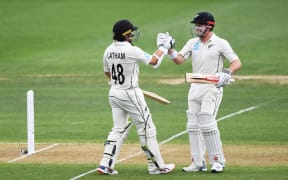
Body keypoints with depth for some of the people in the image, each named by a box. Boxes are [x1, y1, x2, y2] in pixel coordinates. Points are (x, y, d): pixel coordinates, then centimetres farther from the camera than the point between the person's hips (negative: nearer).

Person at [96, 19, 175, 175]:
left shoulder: (109, 51, 2)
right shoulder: (132, 51, -19)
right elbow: (154, 61, -8)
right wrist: (164, 47, 6)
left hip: (114, 93, 7)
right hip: (130, 94, -7)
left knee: (118, 129, 14)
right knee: (146, 128, 3)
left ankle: (106, 164, 5)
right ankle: (156, 166, 7)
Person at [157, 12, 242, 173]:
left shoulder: (220, 44, -6)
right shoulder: (193, 43, 10)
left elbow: (237, 63, -12)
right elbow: (179, 60, 2)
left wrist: (227, 73, -31)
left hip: (212, 88, -6)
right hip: (195, 88, 6)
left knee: (207, 123, -15)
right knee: (193, 126, 5)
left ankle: (218, 161, -6)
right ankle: (198, 163, 11)